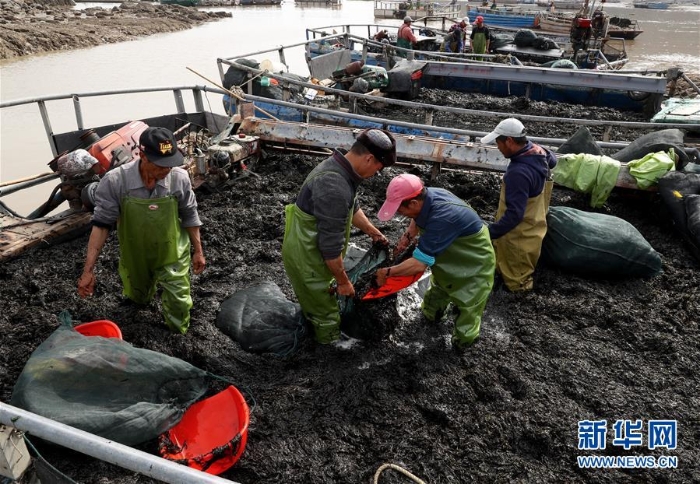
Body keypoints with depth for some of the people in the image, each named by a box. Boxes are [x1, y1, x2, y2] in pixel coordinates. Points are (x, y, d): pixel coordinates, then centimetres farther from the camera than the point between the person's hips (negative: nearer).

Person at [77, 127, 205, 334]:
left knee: (179, 301, 5)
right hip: (135, 256, 1)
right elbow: (102, 224, -20)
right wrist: (88, 269, -21)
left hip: (172, 255, -1)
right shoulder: (115, 181, -28)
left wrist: (198, 251, 1)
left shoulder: (180, 178, -23)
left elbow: (189, 216, -8)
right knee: (138, 297, 27)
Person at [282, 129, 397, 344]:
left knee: (316, 301, 31)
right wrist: (343, 281, -17)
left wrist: (372, 231, 26)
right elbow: (331, 246, -30)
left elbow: (352, 206, 17)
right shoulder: (335, 188, -36)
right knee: (325, 315, 11)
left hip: (310, 248, 10)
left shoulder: (339, 169, -3)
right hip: (306, 256, -10)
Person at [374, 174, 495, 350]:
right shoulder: (426, 196, -18)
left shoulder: (442, 218, -44)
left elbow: (419, 264, -38)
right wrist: (406, 238, -4)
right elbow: (417, 220, 10)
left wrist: (387, 272, -24)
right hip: (449, 258, 8)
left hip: (473, 266, -8)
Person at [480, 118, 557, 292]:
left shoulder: (518, 172, -35)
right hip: (532, 227, 10)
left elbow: (514, 214, -35)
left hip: (518, 237, -10)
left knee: (516, 281, 11)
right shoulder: (537, 152, -5)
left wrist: (489, 233, -33)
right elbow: (552, 160, 22)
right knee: (521, 273, 30)